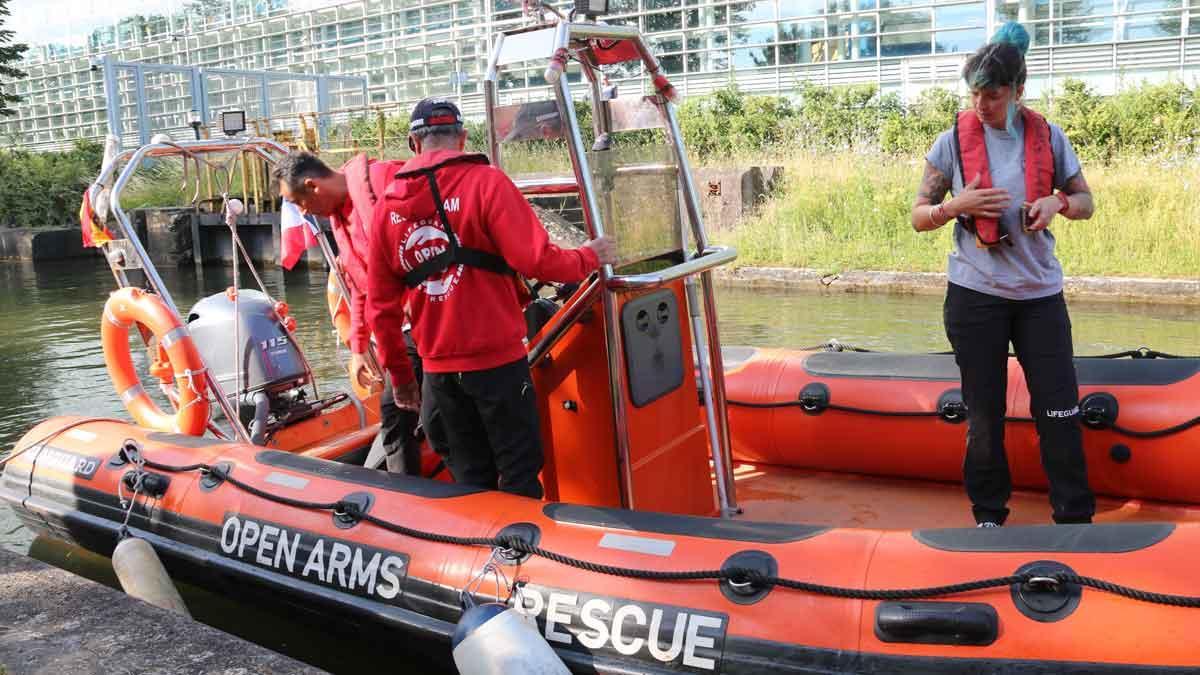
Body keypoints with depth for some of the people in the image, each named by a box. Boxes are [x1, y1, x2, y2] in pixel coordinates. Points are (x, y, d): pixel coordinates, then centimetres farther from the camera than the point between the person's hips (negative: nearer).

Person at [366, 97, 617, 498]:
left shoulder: (388, 205, 6)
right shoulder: (485, 182, -8)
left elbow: (381, 307, 8)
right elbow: (536, 259, -19)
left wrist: (399, 376, 18)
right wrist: (589, 258, 0)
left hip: (438, 370, 5)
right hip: (497, 360, -5)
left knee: (471, 480, 17)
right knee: (519, 476, 7)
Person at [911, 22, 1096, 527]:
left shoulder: (1048, 137, 1)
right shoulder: (953, 141, -3)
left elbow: (1086, 202, 11)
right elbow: (919, 216, 2)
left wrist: (1058, 204, -11)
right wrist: (958, 205, -19)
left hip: (1040, 293, 1)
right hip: (974, 295, -1)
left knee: (1059, 409, 2)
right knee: (984, 413, 8)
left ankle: (1075, 518, 15)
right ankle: (989, 514, 23)